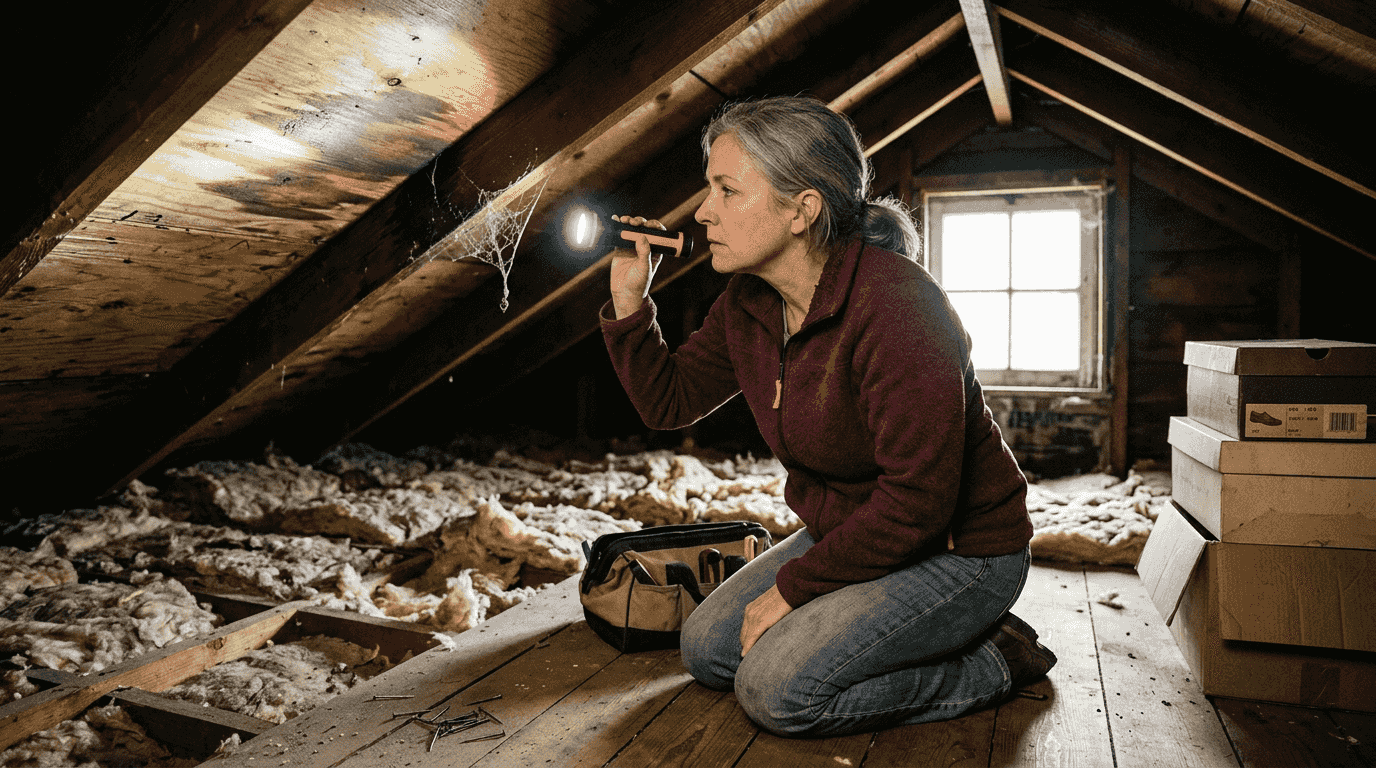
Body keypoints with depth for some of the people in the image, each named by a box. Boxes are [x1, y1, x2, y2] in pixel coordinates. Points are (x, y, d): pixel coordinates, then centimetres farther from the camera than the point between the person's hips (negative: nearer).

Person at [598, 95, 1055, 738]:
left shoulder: (895, 306, -29)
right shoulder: (747, 304, -3)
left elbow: (917, 501, -29)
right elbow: (668, 401, 6)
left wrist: (793, 587, -20)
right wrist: (629, 301, -8)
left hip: (960, 553, -8)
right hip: (849, 535, 9)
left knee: (776, 689, -18)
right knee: (707, 650, 6)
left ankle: (991, 663, 1)